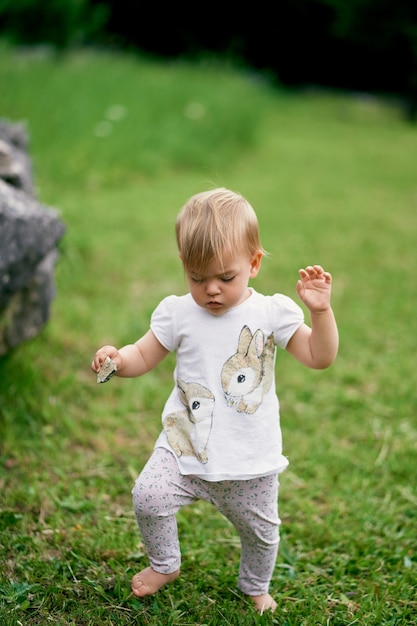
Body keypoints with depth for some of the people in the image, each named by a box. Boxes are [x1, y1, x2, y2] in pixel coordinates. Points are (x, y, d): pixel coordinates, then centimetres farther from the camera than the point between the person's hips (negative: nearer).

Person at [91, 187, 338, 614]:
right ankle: (164, 565, 17)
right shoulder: (177, 313, -4)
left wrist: (321, 310, -22)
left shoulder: (272, 313, -7)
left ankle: (255, 587, 47)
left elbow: (319, 357, -8)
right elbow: (144, 357, 3)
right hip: (187, 443, 1)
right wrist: (116, 359, -19)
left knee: (260, 529, 13)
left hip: (252, 457, 0)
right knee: (148, 496, -16)